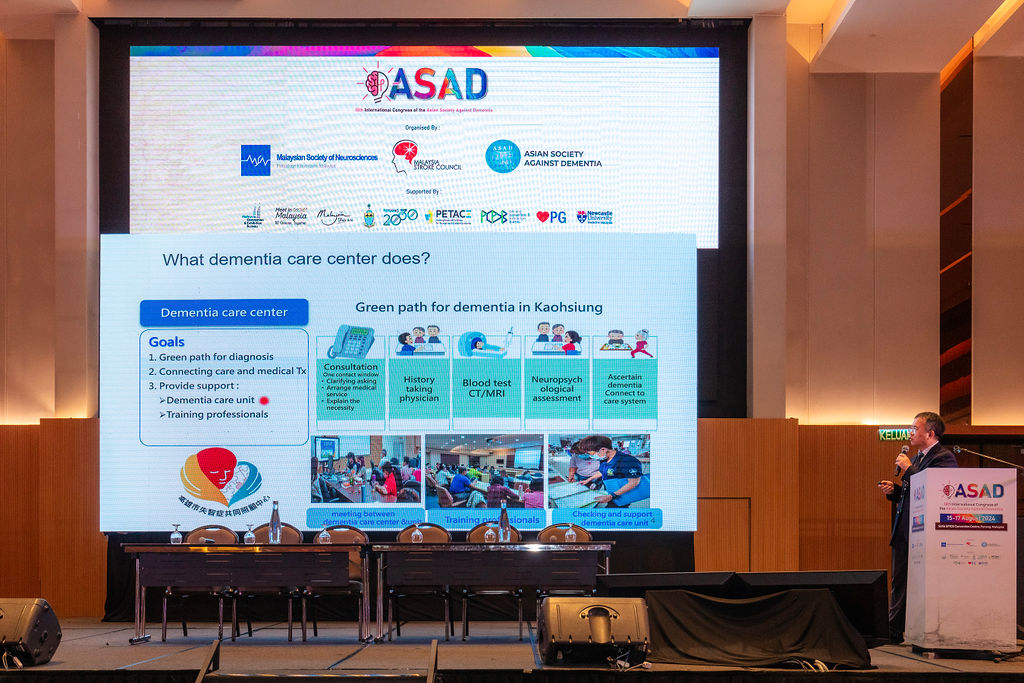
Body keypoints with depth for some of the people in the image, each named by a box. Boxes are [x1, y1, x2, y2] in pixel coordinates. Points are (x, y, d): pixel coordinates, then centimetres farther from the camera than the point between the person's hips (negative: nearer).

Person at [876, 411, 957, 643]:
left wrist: (908, 469, -16)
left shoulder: (944, 458, -10)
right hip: (903, 531, 9)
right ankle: (893, 633, 18)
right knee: (899, 583, 12)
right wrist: (893, 491, 5)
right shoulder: (917, 458, 19)